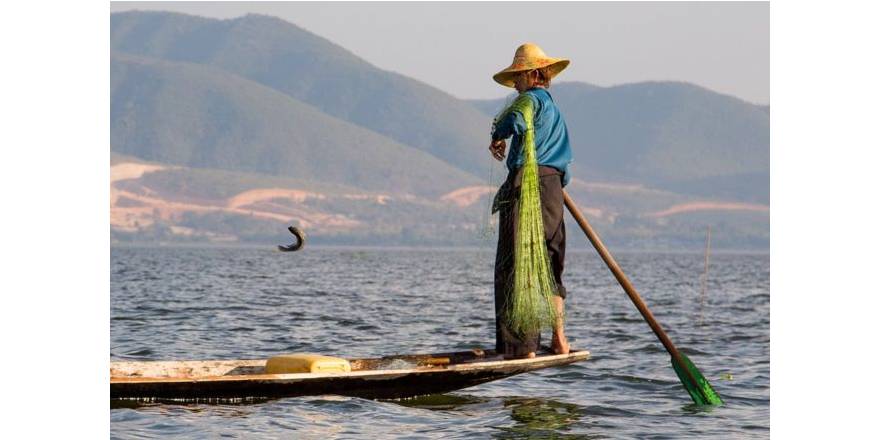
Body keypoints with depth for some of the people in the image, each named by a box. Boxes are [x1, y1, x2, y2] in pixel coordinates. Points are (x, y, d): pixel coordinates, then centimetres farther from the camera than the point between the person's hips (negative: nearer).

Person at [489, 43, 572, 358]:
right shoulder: (556, 110, 25)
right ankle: (559, 341, 15)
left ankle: (524, 348, -10)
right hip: (553, 188, 9)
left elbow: (515, 122, -26)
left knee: (516, 266, -6)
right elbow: (565, 162, 27)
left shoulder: (530, 99, -3)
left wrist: (498, 137, -6)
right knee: (550, 267, 16)